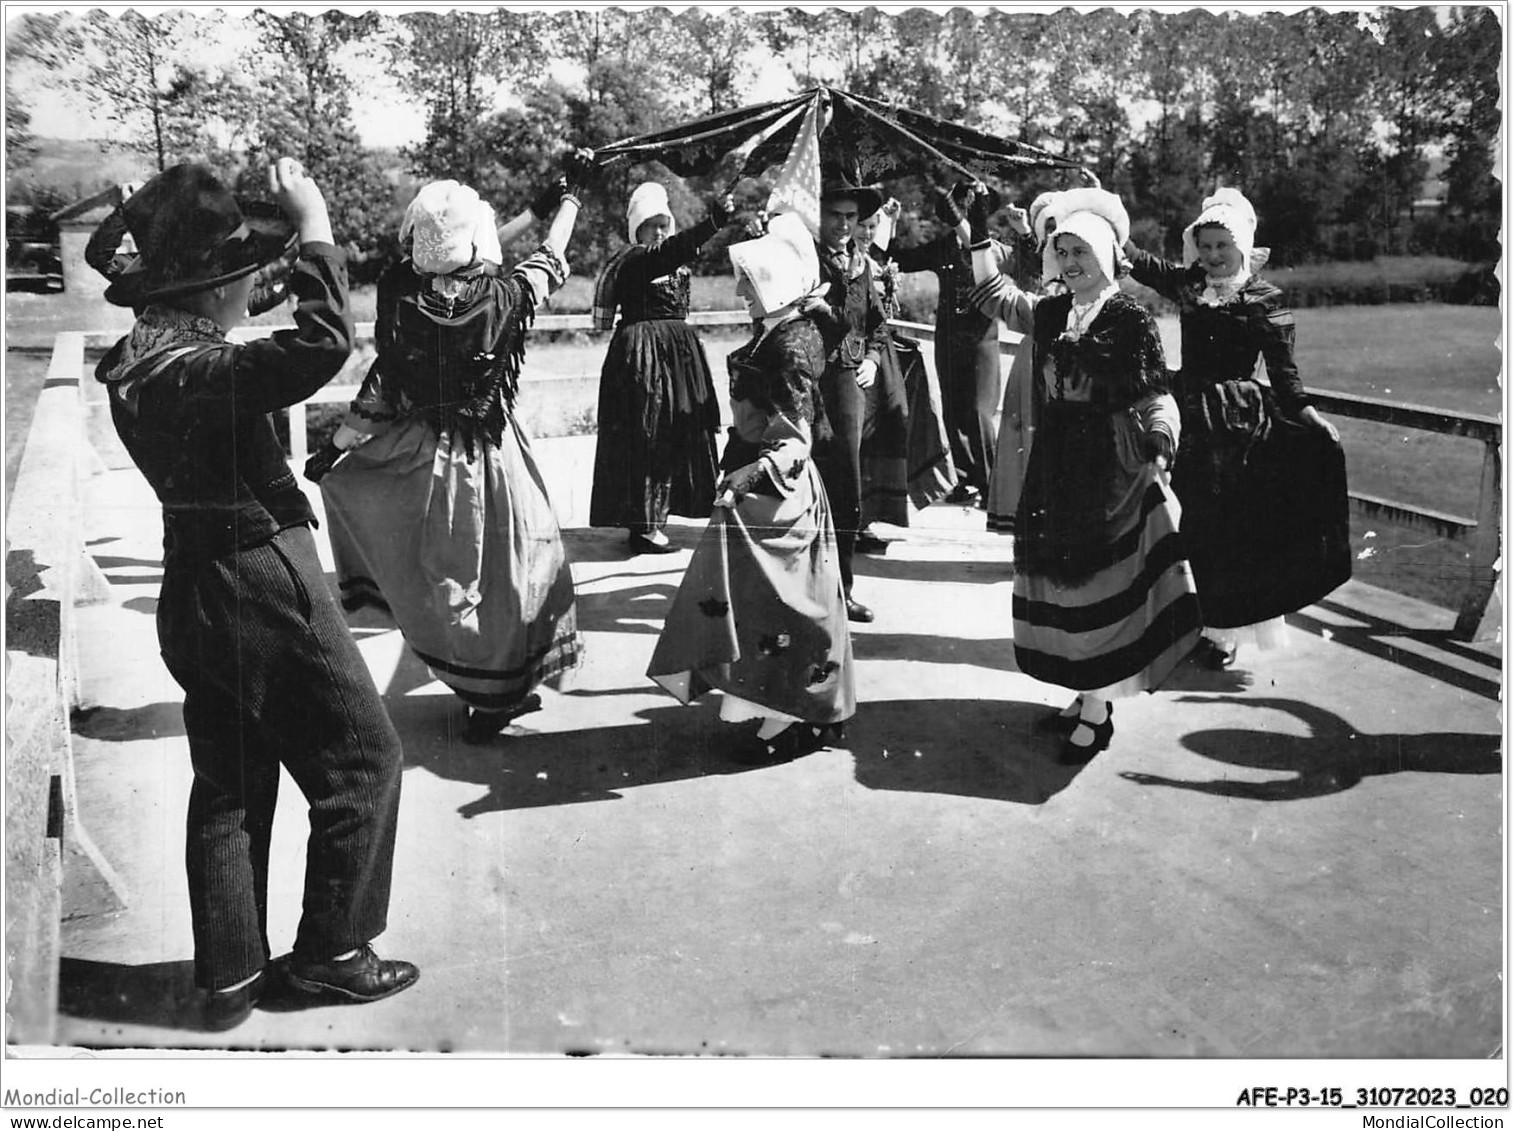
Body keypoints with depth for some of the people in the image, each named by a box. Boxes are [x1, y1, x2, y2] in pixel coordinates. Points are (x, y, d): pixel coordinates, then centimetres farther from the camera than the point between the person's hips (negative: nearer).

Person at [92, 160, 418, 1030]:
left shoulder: (141, 362, 3)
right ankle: (330, 951, 18)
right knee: (363, 759, 7)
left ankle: (232, 976, 27)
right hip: (266, 593, -9)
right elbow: (325, 342, -39)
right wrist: (314, 224, -28)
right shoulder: (199, 372, -25)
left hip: (198, 592, 9)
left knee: (229, 787, 17)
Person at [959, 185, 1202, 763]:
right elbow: (994, 293, 17)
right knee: (1062, 580, 11)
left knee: (1099, 583, 0)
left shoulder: (1130, 319, -8)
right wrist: (977, 236, 9)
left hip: (1109, 470, -6)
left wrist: (1160, 439, -30)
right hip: (1053, 468, 6)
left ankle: (1097, 713, 9)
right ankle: (1087, 693, 25)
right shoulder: (1050, 313, 9)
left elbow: (1154, 393, -11)